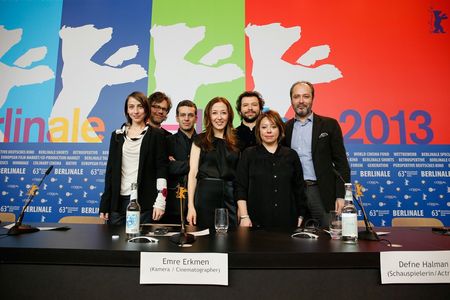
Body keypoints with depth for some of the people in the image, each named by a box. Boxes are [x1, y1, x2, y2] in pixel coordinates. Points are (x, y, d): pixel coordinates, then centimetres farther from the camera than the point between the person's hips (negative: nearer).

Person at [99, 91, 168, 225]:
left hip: (144, 200, -3)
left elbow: (161, 169, -2)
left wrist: (160, 202, -9)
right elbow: (110, 169, 11)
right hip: (118, 199, 3)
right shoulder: (117, 135, 11)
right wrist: (104, 205, 8)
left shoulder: (156, 135, 1)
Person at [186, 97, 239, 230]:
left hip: (231, 195, 2)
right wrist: (190, 205, -8)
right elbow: (192, 173, 0)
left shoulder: (236, 141, 11)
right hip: (206, 195, -2)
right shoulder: (200, 140, 5)